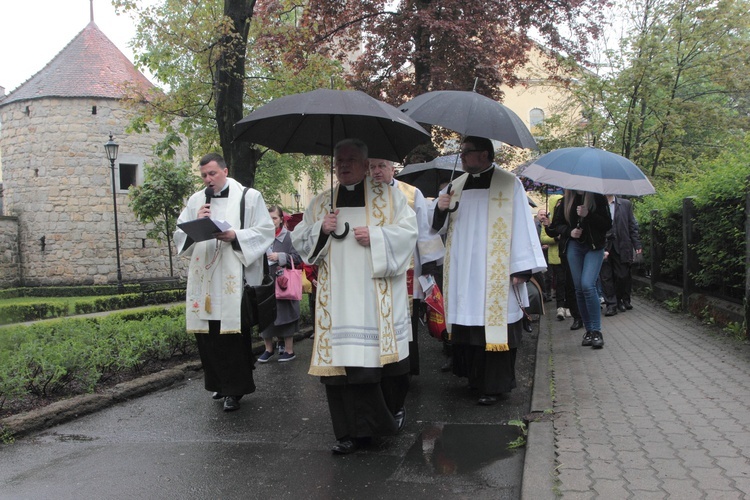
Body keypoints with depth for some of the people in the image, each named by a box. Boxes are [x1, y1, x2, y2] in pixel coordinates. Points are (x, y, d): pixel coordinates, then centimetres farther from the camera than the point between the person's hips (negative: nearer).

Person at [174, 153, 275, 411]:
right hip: (203, 279, 5)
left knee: (234, 333, -4)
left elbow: (266, 230, -2)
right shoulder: (195, 201, 16)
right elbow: (180, 235, 14)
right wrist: (196, 223, -5)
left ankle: (235, 389, 7)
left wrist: (234, 236, -14)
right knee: (207, 334, 6)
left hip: (235, 279, -4)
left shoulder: (249, 197, 3)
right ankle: (219, 382, 23)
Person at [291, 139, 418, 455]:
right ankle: (355, 431, 5)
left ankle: (394, 409, 30)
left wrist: (375, 236, -13)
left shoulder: (388, 197, 8)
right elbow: (299, 239, 15)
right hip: (337, 295, 2)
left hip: (378, 292, -2)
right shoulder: (320, 204, 17)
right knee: (341, 357, -3)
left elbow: (408, 230, 1)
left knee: (384, 350, 2)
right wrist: (320, 230, -4)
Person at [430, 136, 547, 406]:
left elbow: (522, 225, -7)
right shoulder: (456, 186, 13)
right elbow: (441, 227, 17)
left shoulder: (509, 184, -4)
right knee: (469, 323, 5)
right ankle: (475, 376, 18)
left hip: (495, 274, -5)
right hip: (463, 274, 5)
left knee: (493, 325, -3)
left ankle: (494, 384, 6)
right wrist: (441, 209, -6)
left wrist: (521, 269, -13)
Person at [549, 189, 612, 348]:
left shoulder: (598, 197, -2)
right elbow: (557, 224, 10)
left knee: (588, 284, -19)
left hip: (594, 247, -3)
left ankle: (597, 331, -11)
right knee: (579, 288, 3)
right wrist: (569, 231, -10)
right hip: (574, 246, 4)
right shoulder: (566, 199, 7)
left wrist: (588, 215, -18)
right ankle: (589, 330, 13)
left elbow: (607, 224, -6)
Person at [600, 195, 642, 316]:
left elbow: (632, 226, 8)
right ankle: (611, 304, 10)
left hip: (621, 247, 1)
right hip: (603, 247, -1)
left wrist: (637, 244, 2)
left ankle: (622, 299, 25)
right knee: (606, 277, 1)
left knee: (623, 276, 3)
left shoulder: (626, 204, 6)